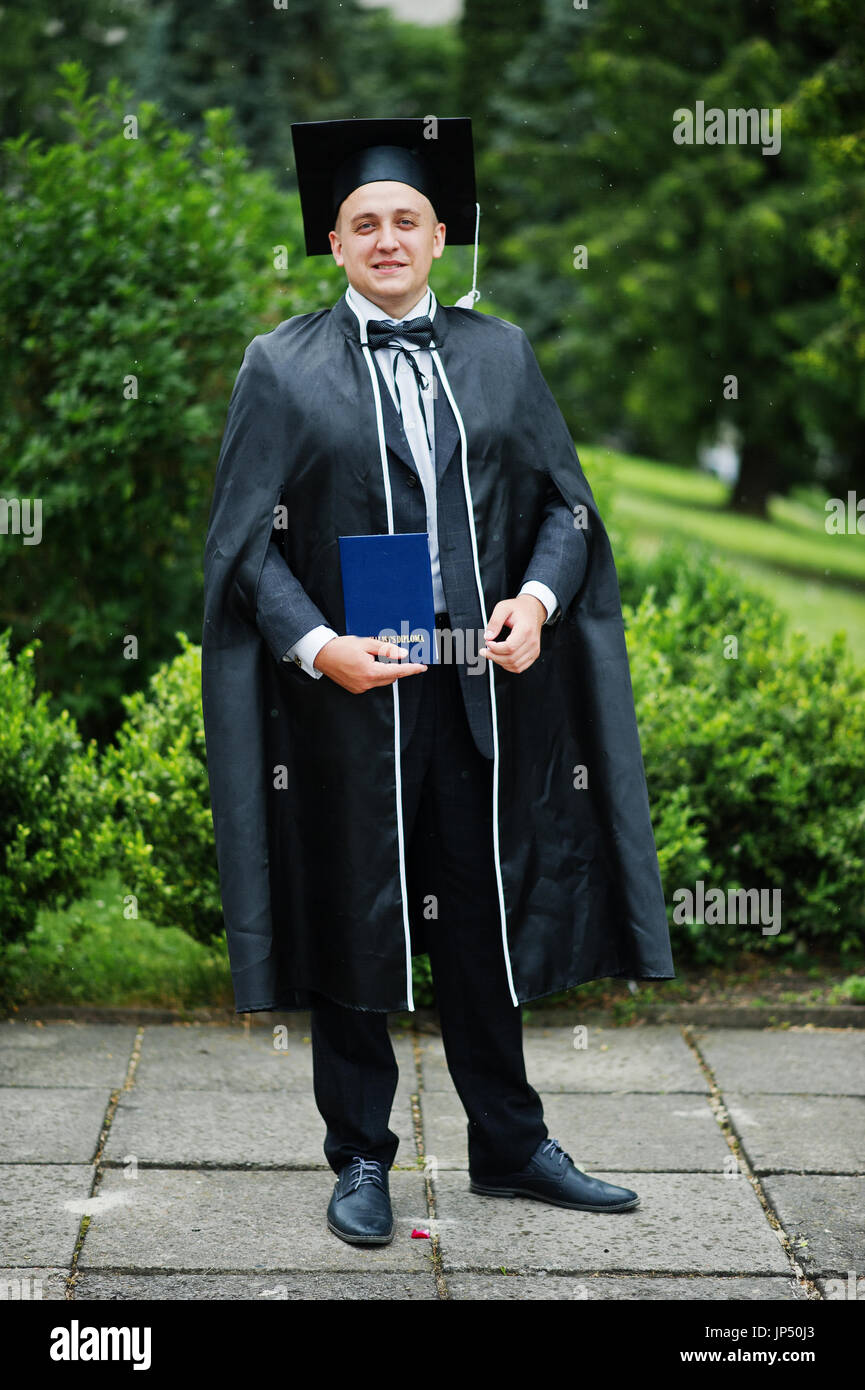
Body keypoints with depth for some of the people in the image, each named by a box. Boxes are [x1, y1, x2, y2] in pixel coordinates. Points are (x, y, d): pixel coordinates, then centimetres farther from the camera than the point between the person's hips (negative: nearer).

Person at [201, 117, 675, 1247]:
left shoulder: (501, 354, 10)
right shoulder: (283, 367, 2)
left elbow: (564, 503, 9)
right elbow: (248, 539, -1)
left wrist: (537, 598, -11)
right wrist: (317, 645, -17)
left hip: (484, 685, 2)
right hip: (348, 690, -2)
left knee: (487, 918, 9)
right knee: (353, 927, 6)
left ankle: (509, 1145, 22)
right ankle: (361, 1158, 19)